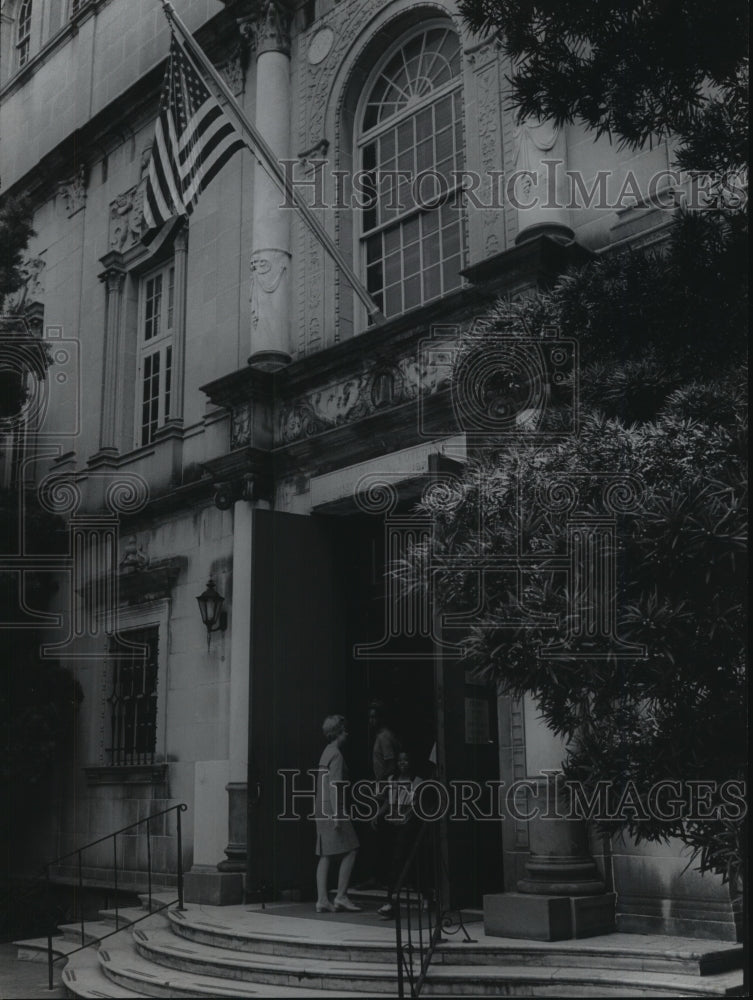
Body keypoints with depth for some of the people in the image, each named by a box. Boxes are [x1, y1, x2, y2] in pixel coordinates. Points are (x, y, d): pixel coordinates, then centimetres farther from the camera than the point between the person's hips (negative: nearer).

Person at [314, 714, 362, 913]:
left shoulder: (326, 753, 17)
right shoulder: (336, 755, -12)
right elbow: (334, 786, -18)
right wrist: (337, 815, -21)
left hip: (323, 811, 10)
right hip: (333, 809, -9)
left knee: (325, 855, 6)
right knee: (350, 850, -4)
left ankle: (322, 900, 5)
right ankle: (341, 896, -4)